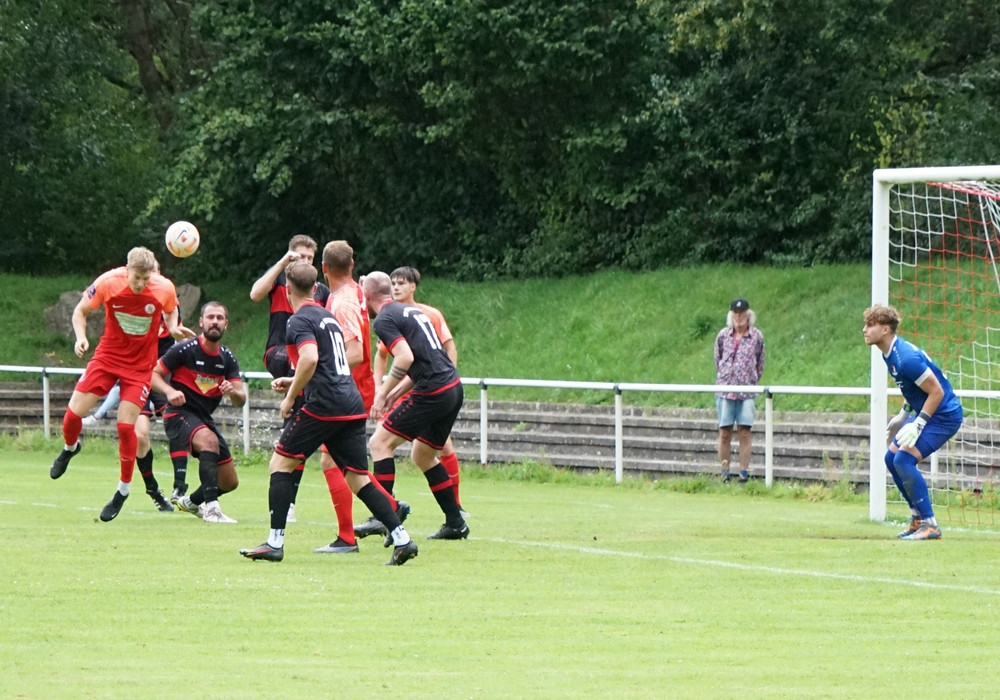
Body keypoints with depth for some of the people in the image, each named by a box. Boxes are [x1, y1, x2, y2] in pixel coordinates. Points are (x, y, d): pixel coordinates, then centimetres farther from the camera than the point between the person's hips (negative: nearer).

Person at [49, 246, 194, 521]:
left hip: (140, 365, -1)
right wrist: (81, 337, -20)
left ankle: (124, 489, 8)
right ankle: (70, 448, 32)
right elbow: (81, 311, -2)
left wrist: (173, 328, -12)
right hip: (108, 355, 1)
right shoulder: (108, 283, -17)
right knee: (74, 412, -5)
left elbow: (170, 312, 9)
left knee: (126, 426, -11)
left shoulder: (165, 289, -15)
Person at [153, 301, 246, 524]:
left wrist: (233, 392, -28)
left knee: (230, 482, 9)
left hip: (205, 419, 7)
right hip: (179, 414, -7)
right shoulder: (185, 350, -11)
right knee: (209, 440, -39)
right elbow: (153, 374, -8)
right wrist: (169, 391, -27)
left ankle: (191, 502, 39)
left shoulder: (228, 359, 3)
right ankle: (211, 507, -43)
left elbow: (240, 400, -4)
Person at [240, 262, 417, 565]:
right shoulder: (328, 317, 22)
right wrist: (294, 382, 35)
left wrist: (290, 397, -12)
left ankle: (275, 543, 0)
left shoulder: (300, 320, -5)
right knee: (359, 479, 8)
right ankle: (402, 539, -3)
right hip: (353, 406, 8)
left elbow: (310, 359, -23)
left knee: (281, 463, 4)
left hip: (323, 405, -8)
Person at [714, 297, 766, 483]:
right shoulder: (723, 335, 5)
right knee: (724, 432, 0)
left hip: (746, 391, -1)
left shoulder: (756, 336, 3)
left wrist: (753, 381, 10)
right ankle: (724, 473, 5)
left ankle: (744, 472, -1)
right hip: (725, 389, 1)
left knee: (744, 432, -5)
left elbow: (760, 363, 12)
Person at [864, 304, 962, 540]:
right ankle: (918, 517, 22)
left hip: (944, 415, -11)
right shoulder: (889, 354, 4)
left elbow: (937, 392, -24)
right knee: (892, 458, 12)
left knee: (904, 460, -19)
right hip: (924, 412, 11)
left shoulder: (907, 359, -27)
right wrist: (903, 416, 16)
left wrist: (917, 425, -24)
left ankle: (929, 526, -14)